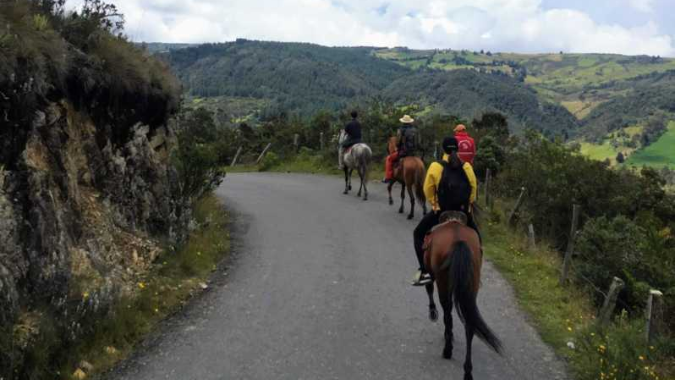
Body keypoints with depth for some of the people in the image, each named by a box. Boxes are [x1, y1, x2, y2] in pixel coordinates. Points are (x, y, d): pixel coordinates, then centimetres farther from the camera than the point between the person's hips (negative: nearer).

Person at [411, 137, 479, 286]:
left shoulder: (436, 167, -7)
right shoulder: (467, 167, 0)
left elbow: (428, 189, -3)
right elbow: (474, 187, 4)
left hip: (441, 210, -2)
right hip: (463, 211, 2)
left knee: (418, 234, 14)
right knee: (475, 236, 27)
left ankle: (424, 271, 3)